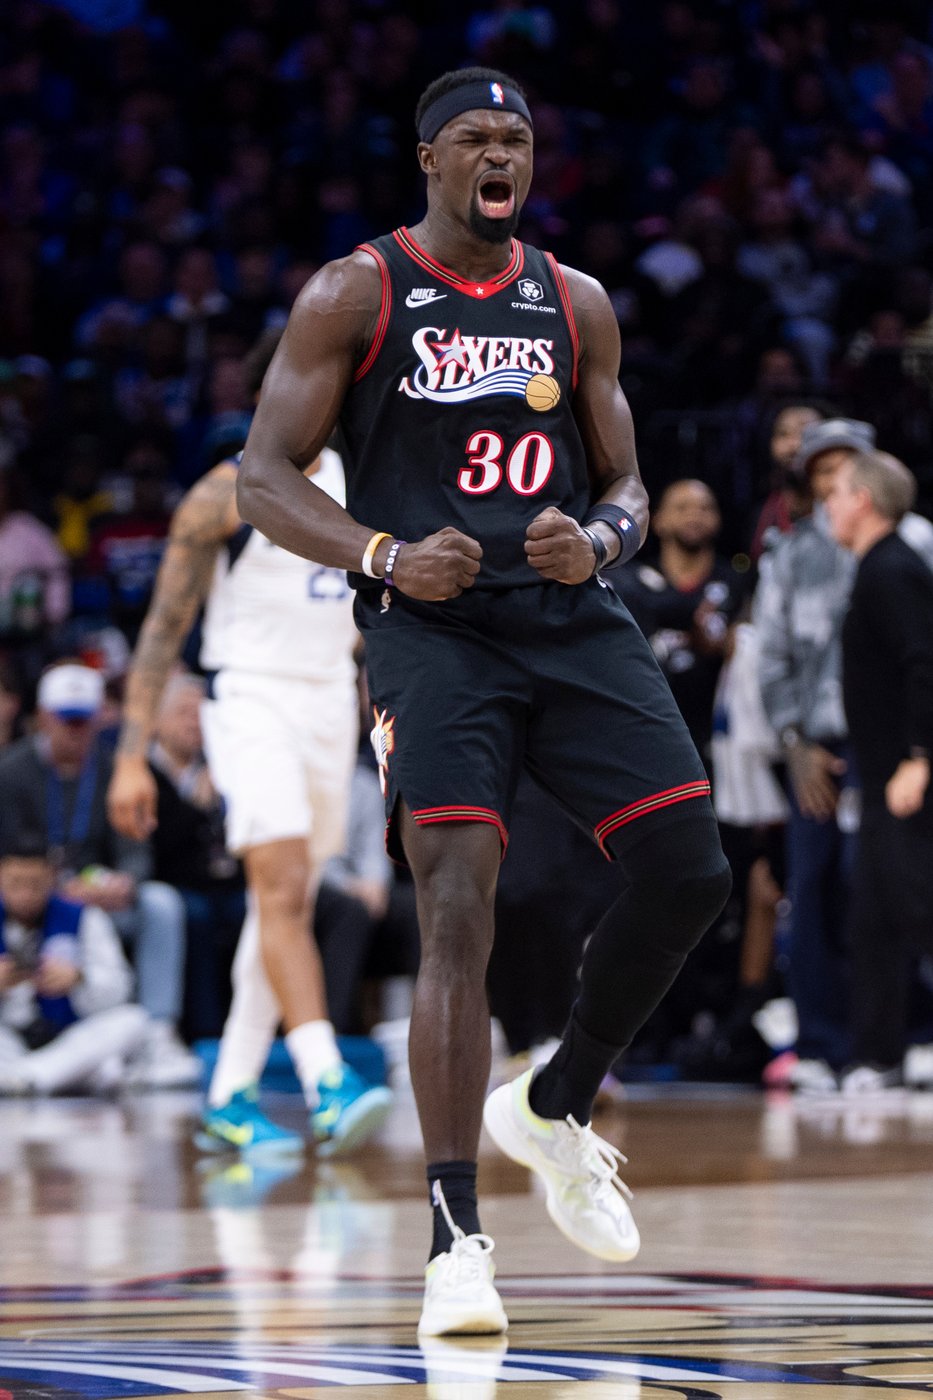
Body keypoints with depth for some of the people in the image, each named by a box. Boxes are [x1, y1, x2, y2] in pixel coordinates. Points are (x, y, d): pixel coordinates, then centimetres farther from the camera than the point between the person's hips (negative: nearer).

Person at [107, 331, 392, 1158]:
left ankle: (231, 1098, 15)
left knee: (286, 904, 8)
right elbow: (164, 630, -6)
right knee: (283, 888, -21)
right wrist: (132, 756, -12)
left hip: (332, 703, 7)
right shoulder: (227, 495, -7)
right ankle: (327, 1085, -32)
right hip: (251, 697, -6)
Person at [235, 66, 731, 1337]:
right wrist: (386, 556, -19)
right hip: (431, 628, -4)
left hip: (574, 622, 5)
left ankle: (556, 1106, 20)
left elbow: (625, 486, 17)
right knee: (459, 910, -17)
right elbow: (264, 480, -2)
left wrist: (598, 540, -8)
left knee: (689, 874, -6)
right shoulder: (353, 296, 1)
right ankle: (456, 1242, -13)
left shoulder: (575, 304, 13)